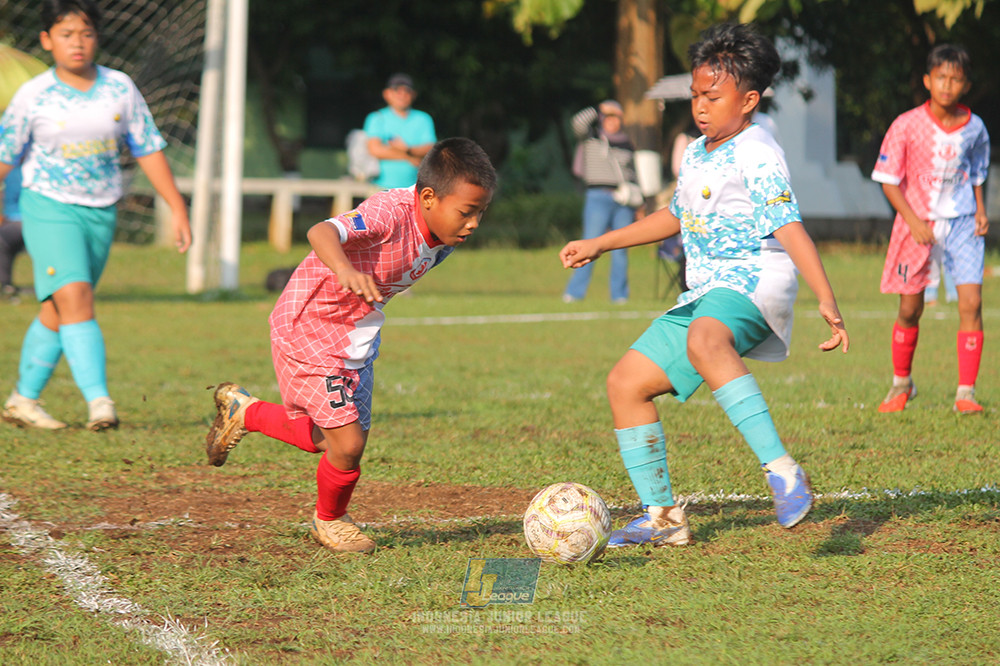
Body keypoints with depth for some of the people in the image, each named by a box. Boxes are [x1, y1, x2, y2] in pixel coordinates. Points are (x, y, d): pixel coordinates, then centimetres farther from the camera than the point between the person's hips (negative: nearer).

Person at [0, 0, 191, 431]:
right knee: (74, 296, -20)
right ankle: (98, 400, -28)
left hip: (101, 213, 4)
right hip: (49, 207, -4)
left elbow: (148, 149, 8)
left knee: (56, 311, 9)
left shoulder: (120, 89, 2)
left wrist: (177, 208, 6)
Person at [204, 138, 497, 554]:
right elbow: (321, 232, -47)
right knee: (347, 444, -10)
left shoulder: (445, 237, -5)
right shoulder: (389, 213, -32)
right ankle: (329, 521, 20)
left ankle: (244, 412, 40)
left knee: (326, 441, 15)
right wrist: (345, 270, -67)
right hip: (307, 329, -9)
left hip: (357, 338, 9)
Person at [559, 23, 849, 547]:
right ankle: (661, 516, 14)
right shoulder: (697, 154, 18)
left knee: (704, 341, -42)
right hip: (706, 291, 10)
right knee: (626, 383, 6)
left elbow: (790, 230, -19)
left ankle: (782, 470, -48)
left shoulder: (757, 157, -10)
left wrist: (826, 300, -30)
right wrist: (599, 245, 35)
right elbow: (675, 217, 34)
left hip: (753, 280, -10)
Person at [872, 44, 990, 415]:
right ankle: (901, 384, 28)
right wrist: (914, 221, -15)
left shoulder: (974, 128, -1)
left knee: (971, 301, -12)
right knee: (910, 308, 5)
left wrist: (980, 209, 0)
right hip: (918, 222, -1)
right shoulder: (907, 126, -10)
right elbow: (888, 180, -6)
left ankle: (966, 392, -8)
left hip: (962, 222, 1)